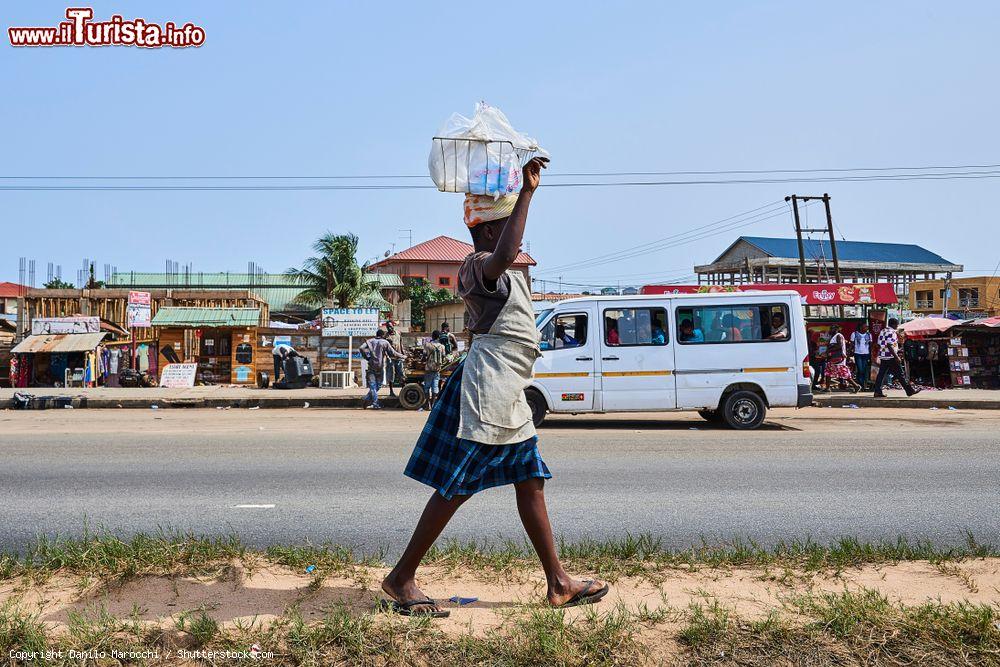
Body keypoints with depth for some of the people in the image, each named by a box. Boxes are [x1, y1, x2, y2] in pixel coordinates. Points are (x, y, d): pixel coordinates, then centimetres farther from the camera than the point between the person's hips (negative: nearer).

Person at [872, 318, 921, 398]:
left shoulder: (882, 332, 14)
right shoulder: (891, 332, -13)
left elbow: (880, 345, 18)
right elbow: (889, 346, -21)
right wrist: (896, 356, -20)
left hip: (883, 357, 8)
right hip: (891, 357, -8)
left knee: (881, 374, 5)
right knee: (900, 374, -1)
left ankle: (877, 392, 1)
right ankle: (910, 390, 6)